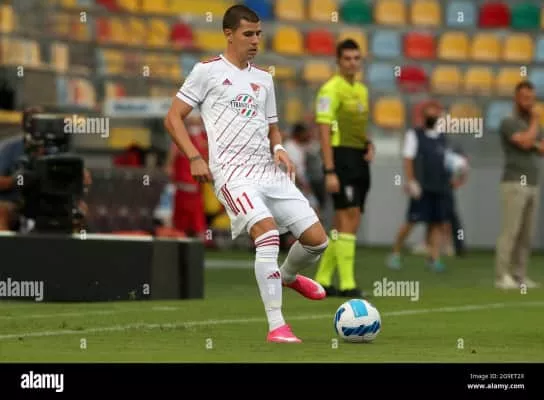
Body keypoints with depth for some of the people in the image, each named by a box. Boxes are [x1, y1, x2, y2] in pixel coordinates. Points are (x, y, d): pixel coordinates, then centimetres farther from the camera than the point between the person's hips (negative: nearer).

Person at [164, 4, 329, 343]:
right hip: (233, 174, -6)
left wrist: (279, 148, 4)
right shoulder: (208, 71, 3)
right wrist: (195, 158, -11)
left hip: (270, 172, 6)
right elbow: (173, 118, 2)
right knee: (268, 232, -27)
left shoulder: (264, 80, 19)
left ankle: (288, 276, 34)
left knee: (316, 239, -1)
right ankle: (276, 326, -24)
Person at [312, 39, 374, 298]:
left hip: (359, 160, 9)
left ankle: (322, 279, 17)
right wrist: (329, 172, -20)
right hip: (341, 158, -8)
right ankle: (347, 284, -13)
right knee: (349, 218, -13)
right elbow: (324, 132, -14)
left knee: (345, 224, 9)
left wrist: (369, 145, 5)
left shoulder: (361, 90, 16)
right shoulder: (332, 89, -9)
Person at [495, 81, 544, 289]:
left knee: (526, 234, 4)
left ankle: (519, 275, 5)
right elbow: (525, 141, -19)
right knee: (510, 231, -12)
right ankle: (502, 276, -14)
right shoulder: (509, 123, -4)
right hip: (515, 184, -8)